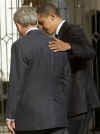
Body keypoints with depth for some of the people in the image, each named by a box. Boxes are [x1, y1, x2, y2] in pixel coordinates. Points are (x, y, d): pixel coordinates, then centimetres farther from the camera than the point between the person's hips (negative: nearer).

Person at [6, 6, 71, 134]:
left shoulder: (20, 46, -8)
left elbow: (16, 83, -11)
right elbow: (66, 81, 14)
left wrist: (10, 116, -7)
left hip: (29, 117, -4)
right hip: (56, 116, 4)